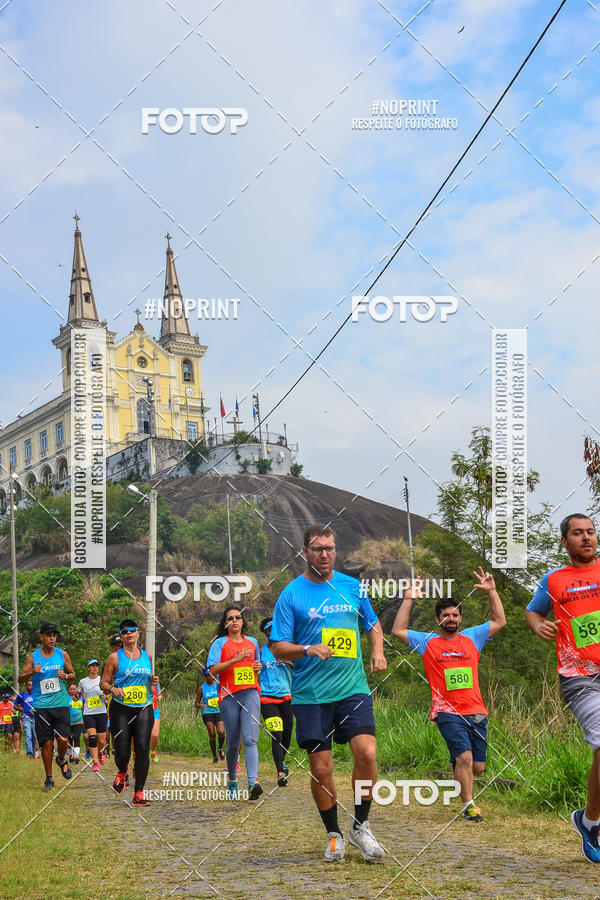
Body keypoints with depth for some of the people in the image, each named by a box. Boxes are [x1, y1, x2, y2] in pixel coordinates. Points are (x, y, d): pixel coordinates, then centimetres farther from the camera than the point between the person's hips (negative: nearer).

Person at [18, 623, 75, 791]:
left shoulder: (62, 654, 6)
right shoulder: (33, 657, 3)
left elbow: (73, 674, 14)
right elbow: (20, 678, 4)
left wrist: (66, 676, -9)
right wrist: (32, 672, -16)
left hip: (61, 703, 0)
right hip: (42, 706, 0)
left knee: (63, 740, -12)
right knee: (46, 744, 0)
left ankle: (62, 760, 22)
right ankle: (49, 779, 14)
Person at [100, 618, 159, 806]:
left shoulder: (147, 656, 13)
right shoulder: (115, 658, 2)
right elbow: (103, 683, 4)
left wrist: (154, 681, 4)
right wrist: (113, 689, -17)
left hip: (144, 708, 2)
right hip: (121, 709, -2)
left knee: (142, 749, -11)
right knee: (122, 752, -3)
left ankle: (139, 793, -6)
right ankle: (122, 772, 35)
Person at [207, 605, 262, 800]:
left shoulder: (252, 642, 17)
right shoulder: (220, 643, 4)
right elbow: (213, 669, -8)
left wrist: (258, 667, 8)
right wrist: (235, 660, -17)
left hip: (250, 693, 2)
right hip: (229, 696, -2)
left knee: (250, 739, -15)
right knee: (233, 743, 4)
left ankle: (253, 782, -28)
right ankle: (232, 781, 25)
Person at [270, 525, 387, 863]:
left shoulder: (353, 587, 9)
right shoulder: (291, 594, 0)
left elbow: (373, 624, 24)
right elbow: (278, 647, -2)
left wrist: (378, 653, 6)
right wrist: (308, 649, -21)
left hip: (353, 688, 2)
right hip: (310, 695, -2)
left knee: (367, 753, -14)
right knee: (321, 768, -1)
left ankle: (361, 827, 5)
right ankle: (334, 835, 19)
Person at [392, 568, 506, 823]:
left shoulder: (472, 637, 12)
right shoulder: (428, 642, 5)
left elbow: (500, 622, 13)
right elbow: (398, 631, -3)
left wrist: (492, 591, 6)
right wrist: (409, 600, -6)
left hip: (476, 712, 3)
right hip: (447, 712, -3)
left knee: (478, 766, 4)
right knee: (465, 756, -21)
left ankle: (456, 765, 38)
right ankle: (469, 806, -10)